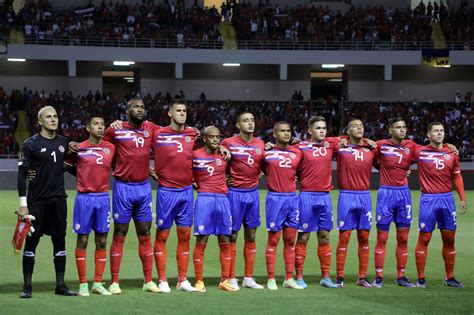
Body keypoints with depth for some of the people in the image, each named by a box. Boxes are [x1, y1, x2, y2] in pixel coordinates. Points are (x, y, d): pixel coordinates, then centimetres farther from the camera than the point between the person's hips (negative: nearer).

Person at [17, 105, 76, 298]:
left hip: (59, 200, 4)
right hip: (36, 201, -4)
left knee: (60, 241, 6)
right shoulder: (31, 144, -4)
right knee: (31, 241, 0)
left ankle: (60, 285, 12)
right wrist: (23, 204, -11)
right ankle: (27, 286, 6)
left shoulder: (64, 143, 8)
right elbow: (22, 174, -6)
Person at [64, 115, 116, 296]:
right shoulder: (79, 148, -2)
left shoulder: (110, 148, 6)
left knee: (101, 241, 5)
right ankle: (83, 284, 6)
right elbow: (64, 167, 4)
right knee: (82, 240, 0)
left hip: (103, 198, 3)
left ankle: (98, 283, 13)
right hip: (84, 198, -3)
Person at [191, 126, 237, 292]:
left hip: (223, 199, 4)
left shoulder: (225, 155, 10)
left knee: (225, 242, 5)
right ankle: (199, 281, 1)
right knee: (201, 241, -4)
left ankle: (225, 281, 11)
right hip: (205, 199, -4)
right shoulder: (195, 155, 0)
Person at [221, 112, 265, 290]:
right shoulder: (228, 143, -6)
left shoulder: (260, 144, 8)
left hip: (253, 193, 5)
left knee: (251, 236, 7)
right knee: (232, 235, -1)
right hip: (235, 193, -5)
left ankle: (248, 278, 14)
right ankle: (231, 278, 5)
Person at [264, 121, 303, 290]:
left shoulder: (297, 153, 7)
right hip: (275, 198, -4)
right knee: (273, 240, -1)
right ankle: (271, 279, 4)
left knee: (290, 241, 7)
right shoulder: (267, 152, -3)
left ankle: (289, 279, 13)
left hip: (292, 198, 4)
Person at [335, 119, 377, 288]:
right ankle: (339, 277, 2)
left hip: (365, 196, 3)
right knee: (344, 237, -3)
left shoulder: (371, 148, 9)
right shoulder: (340, 146, 0)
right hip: (347, 196, -3)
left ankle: (362, 277, 10)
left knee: (364, 237, 5)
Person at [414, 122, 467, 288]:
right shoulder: (420, 152, -2)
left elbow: (457, 176, 13)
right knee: (424, 239, 0)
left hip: (447, 198, 3)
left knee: (449, 240, 7)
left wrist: (462, 198, 9)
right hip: (428, 200, -3)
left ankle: (450, 278, 17)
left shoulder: (451, 153, 7)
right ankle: (421, 278, 7)